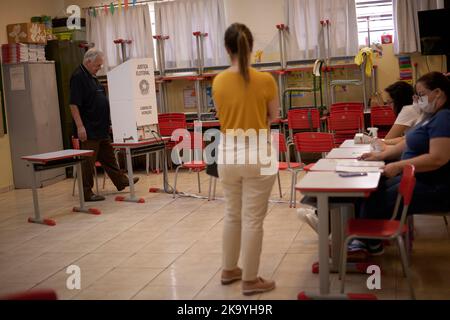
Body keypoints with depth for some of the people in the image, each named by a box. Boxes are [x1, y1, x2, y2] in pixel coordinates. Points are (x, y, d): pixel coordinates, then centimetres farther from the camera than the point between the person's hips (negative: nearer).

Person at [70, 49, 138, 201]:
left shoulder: (92, 77, 16)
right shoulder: (78, 77, -14)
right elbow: (74, 104, -20)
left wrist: (108, 122, 22)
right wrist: (80, 126, -24)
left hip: (101, 128, 9)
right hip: (89, 130, -9)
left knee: (108, 157, 19)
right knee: (88, 162, -2)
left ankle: (121, 181, 29)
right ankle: (86, 193, 5)